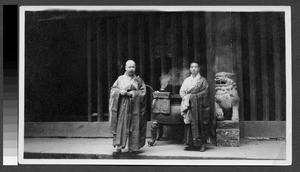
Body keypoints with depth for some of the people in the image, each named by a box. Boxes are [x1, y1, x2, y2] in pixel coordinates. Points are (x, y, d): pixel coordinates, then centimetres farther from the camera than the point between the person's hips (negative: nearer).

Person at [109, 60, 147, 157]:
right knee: (120, 126, -7)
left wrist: (132, 93, -13)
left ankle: (132, 147, 11)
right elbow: (113, 90, 6)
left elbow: (143, 92, 0)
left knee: (134, 127, 0)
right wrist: (120, 92, -14)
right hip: (122, 107, 0)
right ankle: (118, 148, -8)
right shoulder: (120, 79, 10)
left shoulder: (138, 80, 8)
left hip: (134, 107, 0)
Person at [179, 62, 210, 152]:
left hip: (199, 104, -3)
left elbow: (205, 92, -3)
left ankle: (201, 144, -13)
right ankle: (191, 144, -8)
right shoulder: (186, 80, 19)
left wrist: (192, 96, -11)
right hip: (189, 103, 3)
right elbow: (181, 91, 12)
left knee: (199, 122, -13)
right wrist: (186, 97, -9)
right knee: (189, 122, -7)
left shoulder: (202, 80, 7)